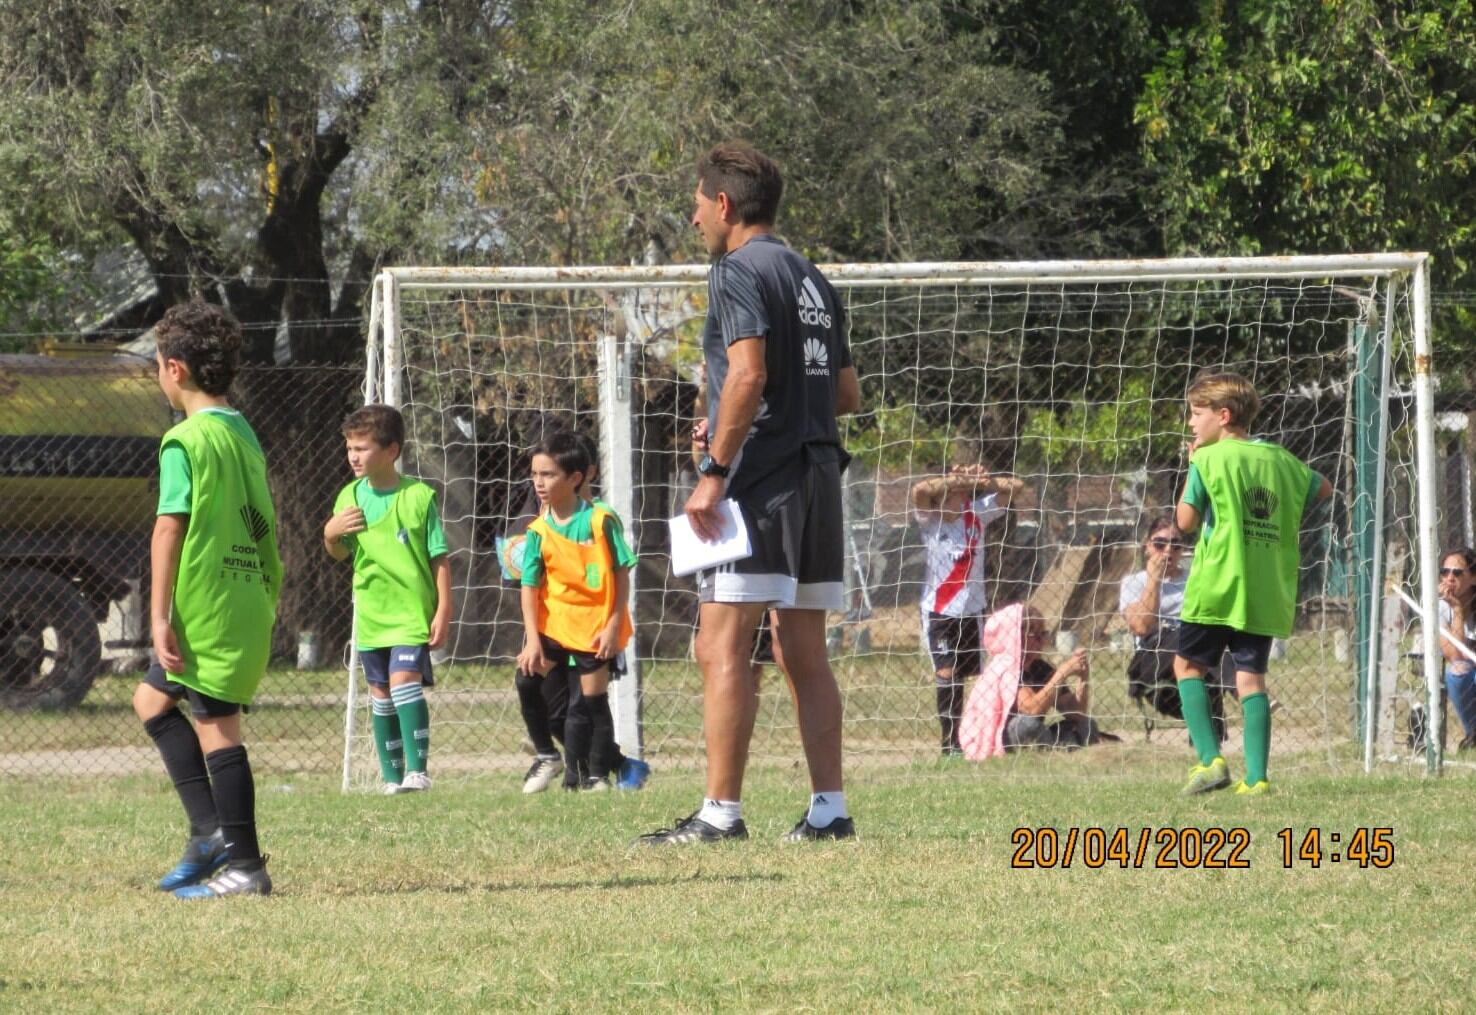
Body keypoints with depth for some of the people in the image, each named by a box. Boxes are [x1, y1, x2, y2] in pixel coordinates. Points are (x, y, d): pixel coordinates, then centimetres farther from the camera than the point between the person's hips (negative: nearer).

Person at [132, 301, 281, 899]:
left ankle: (243, 865, -5)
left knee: (216, 726, -5)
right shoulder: (244, 435, 15)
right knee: (152, 699, 19)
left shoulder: (186, 441, -11)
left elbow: (170, 528, -15)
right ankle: (211, 831, 12)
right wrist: (269, 601, 24)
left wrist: (160, 616, -16)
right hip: (250, 601, 9)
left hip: (207, 604, -9)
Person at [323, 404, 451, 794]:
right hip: (371, 612, 5)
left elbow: (440, 558, -4)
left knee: (404, 679, -21)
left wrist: (443, 611, -8)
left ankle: (417, 769, -19)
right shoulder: (351, 496, 5)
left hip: (413, 611, -5)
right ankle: (392, 776, 17)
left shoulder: (418, 496, -8)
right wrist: (330, 534, -9)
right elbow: (339, 554, 13)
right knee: (380, 695, 9)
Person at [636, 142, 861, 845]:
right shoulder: (812, 281, 19)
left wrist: (715, 471, -19)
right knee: (804, 655, 10)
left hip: (757, 481, -8)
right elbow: (846, 393, 22)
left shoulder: (739, 271, -7)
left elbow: (748, 372, -20)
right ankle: (829, 809, 6)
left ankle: (720, 813, -12)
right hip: (817, 477, 9)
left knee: (722, 648, -8)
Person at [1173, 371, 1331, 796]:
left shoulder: (1210, 459, -8)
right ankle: (1256, 775, -4)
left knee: (1188, 665, 10)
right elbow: (1322, 489, 26)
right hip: (1266, 593, 5)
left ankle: (1210, 758, -4)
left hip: (1217, 587, -5)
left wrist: (1193, 467, 4)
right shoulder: (1281, 459, 10)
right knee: (1251, 676, 5)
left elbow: (1186, 521, -6)